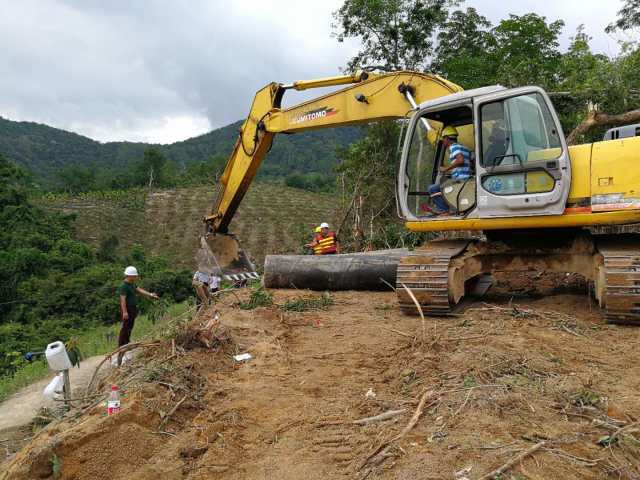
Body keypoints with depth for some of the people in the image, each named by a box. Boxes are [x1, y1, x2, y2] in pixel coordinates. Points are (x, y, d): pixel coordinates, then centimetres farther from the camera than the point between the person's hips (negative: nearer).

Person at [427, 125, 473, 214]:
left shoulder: (453, 146, -7)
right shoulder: (464, 148, 22)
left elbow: (460, 160, -24)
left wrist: (446, 168, -14)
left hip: (459, 181, -10)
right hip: (467, 180, 10)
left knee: (432, 189, -7)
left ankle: (444, 210, -8)